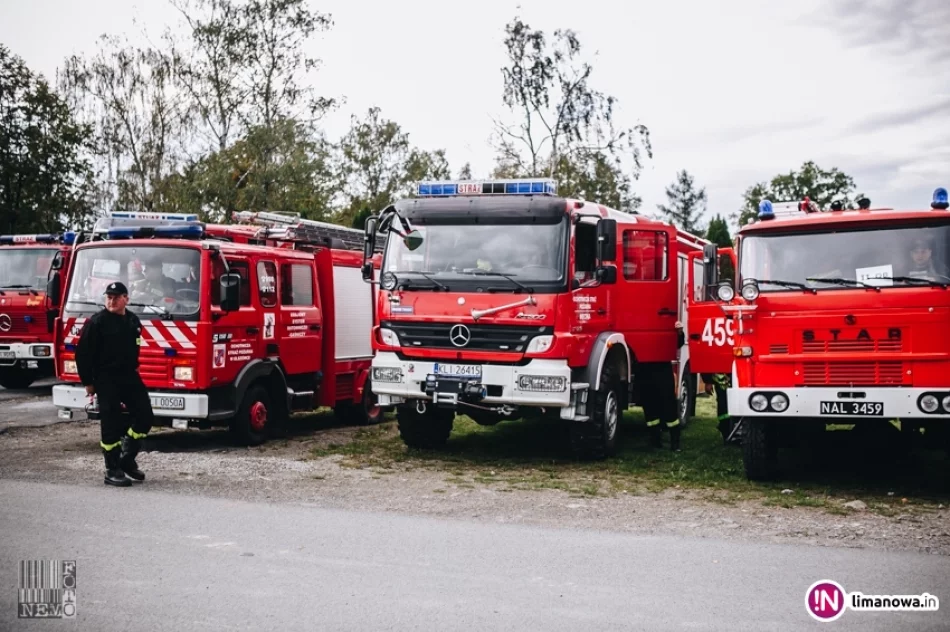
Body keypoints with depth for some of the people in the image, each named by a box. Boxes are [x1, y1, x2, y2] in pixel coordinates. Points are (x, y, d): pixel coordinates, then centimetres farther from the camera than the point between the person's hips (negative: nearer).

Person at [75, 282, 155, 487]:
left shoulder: (133, 321, 8)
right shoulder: (97, 322, -10)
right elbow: (83, 353, -9)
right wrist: (88, 382, -8)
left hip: (129, 377, 6)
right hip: (106, 380, -6)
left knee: (145, 416, 2)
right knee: (111, 424, -3)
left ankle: (127, 458, 18)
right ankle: (112, 470, 5)